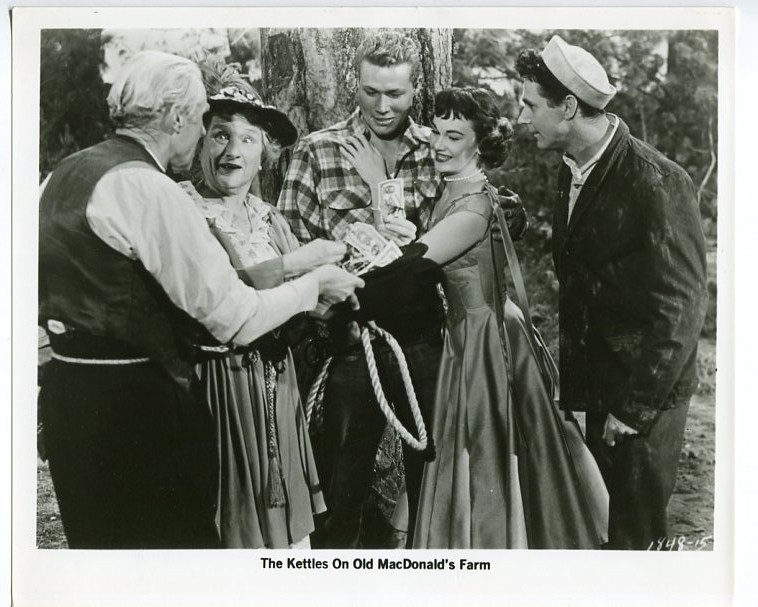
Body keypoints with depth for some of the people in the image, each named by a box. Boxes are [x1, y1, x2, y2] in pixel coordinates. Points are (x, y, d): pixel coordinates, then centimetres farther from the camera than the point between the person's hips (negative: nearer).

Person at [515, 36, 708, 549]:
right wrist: (574, 381, 9)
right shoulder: (574, 170, 4)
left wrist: (634, 407, -16)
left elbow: (679, 307, -20)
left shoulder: (657, 183, -21)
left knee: (635, 528, 7)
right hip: (598, 381, 7)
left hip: (647, 391, -7)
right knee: (608, 512, 19)